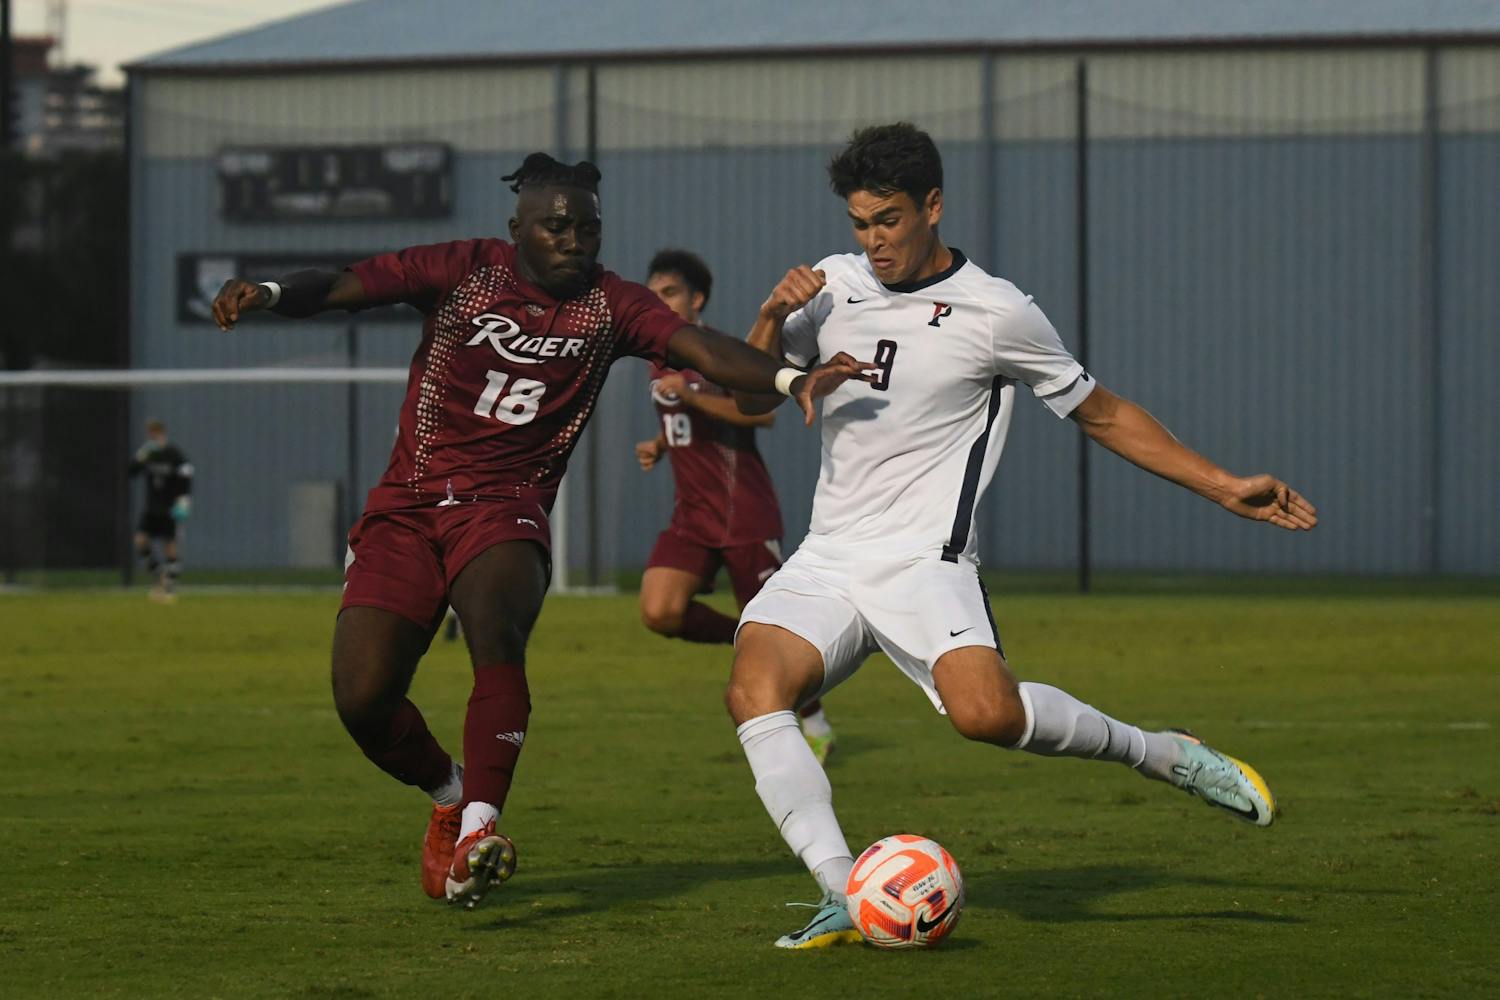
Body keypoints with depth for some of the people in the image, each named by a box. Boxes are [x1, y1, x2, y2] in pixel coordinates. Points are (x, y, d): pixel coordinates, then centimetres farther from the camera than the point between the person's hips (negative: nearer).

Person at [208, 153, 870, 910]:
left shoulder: (608, 305, 2)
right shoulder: (464, 271, 1)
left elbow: (699, 348, -12)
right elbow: (343, 286, -6)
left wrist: (790, 379, -31)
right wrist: (268, 293, -27)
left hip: (503, 509, -1)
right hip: (406, 507, 1)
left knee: (495, 632, -34)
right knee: (363, 699, -10)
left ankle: (478, 831, -37)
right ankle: (450, 797, 21)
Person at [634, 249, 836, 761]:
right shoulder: (661, 359, 12)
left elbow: (763, 411, -27)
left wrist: (690, 396, -32)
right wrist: (658, 445, 9)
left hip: (745, 515, -7)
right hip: (691, 516, 7)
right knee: (659, 612, -15)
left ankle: (815, 726, 21)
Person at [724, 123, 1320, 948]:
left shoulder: (995, 313, -2)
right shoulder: (833, 285, 11)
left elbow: (1102, 414, 9)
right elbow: (752, 399, 18)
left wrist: (1223, 487, 5)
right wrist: (773, 319, -2)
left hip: (922, 561, -4)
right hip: (824, 562, 4)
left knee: (986, 712, -31)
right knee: (752, 687, -26)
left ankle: (1162, 755, -4)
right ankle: (843, 898, -28)